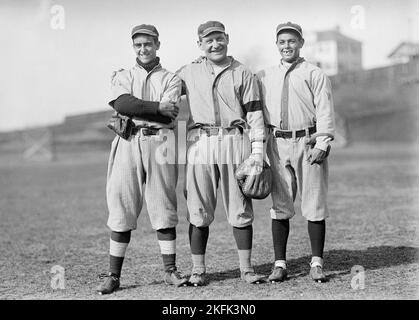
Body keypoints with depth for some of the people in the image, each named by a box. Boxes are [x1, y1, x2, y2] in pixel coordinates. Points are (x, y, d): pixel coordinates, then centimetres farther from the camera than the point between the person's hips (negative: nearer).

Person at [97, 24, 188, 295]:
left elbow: (170, 115, -7)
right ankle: (113, 276, 2)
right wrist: (158, 107, -11)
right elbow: (122, 104, -6)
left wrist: (133, 113, -8)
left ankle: (171, 271, 7)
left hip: (160, 143, -1)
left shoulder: (171, 79, 12)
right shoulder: (122, 77, 17)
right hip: (128, 144, 1)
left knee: (164, 207, -1)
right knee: (121, 208, -1)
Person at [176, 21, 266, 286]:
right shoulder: (188, 73, 12)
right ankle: (198, 270, 9)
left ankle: (246, 268, 9)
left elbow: (254, 114, 5)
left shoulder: (243, 74, 9)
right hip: (200, 144, 1)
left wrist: (257, 152, -3)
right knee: (198, 211, 1)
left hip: (235, 143, -1)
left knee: (240, 209, 2)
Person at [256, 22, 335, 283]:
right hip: (277, 144, 3)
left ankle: (317, 264, 7)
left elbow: (324, 111, -4)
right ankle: (280, 264, 9)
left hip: (308, 142, -3)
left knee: (314, 205, 0)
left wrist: (321, 144, -13)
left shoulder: (315, 75, 3)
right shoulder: (264, 77, 14)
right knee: (279, 206, 4)